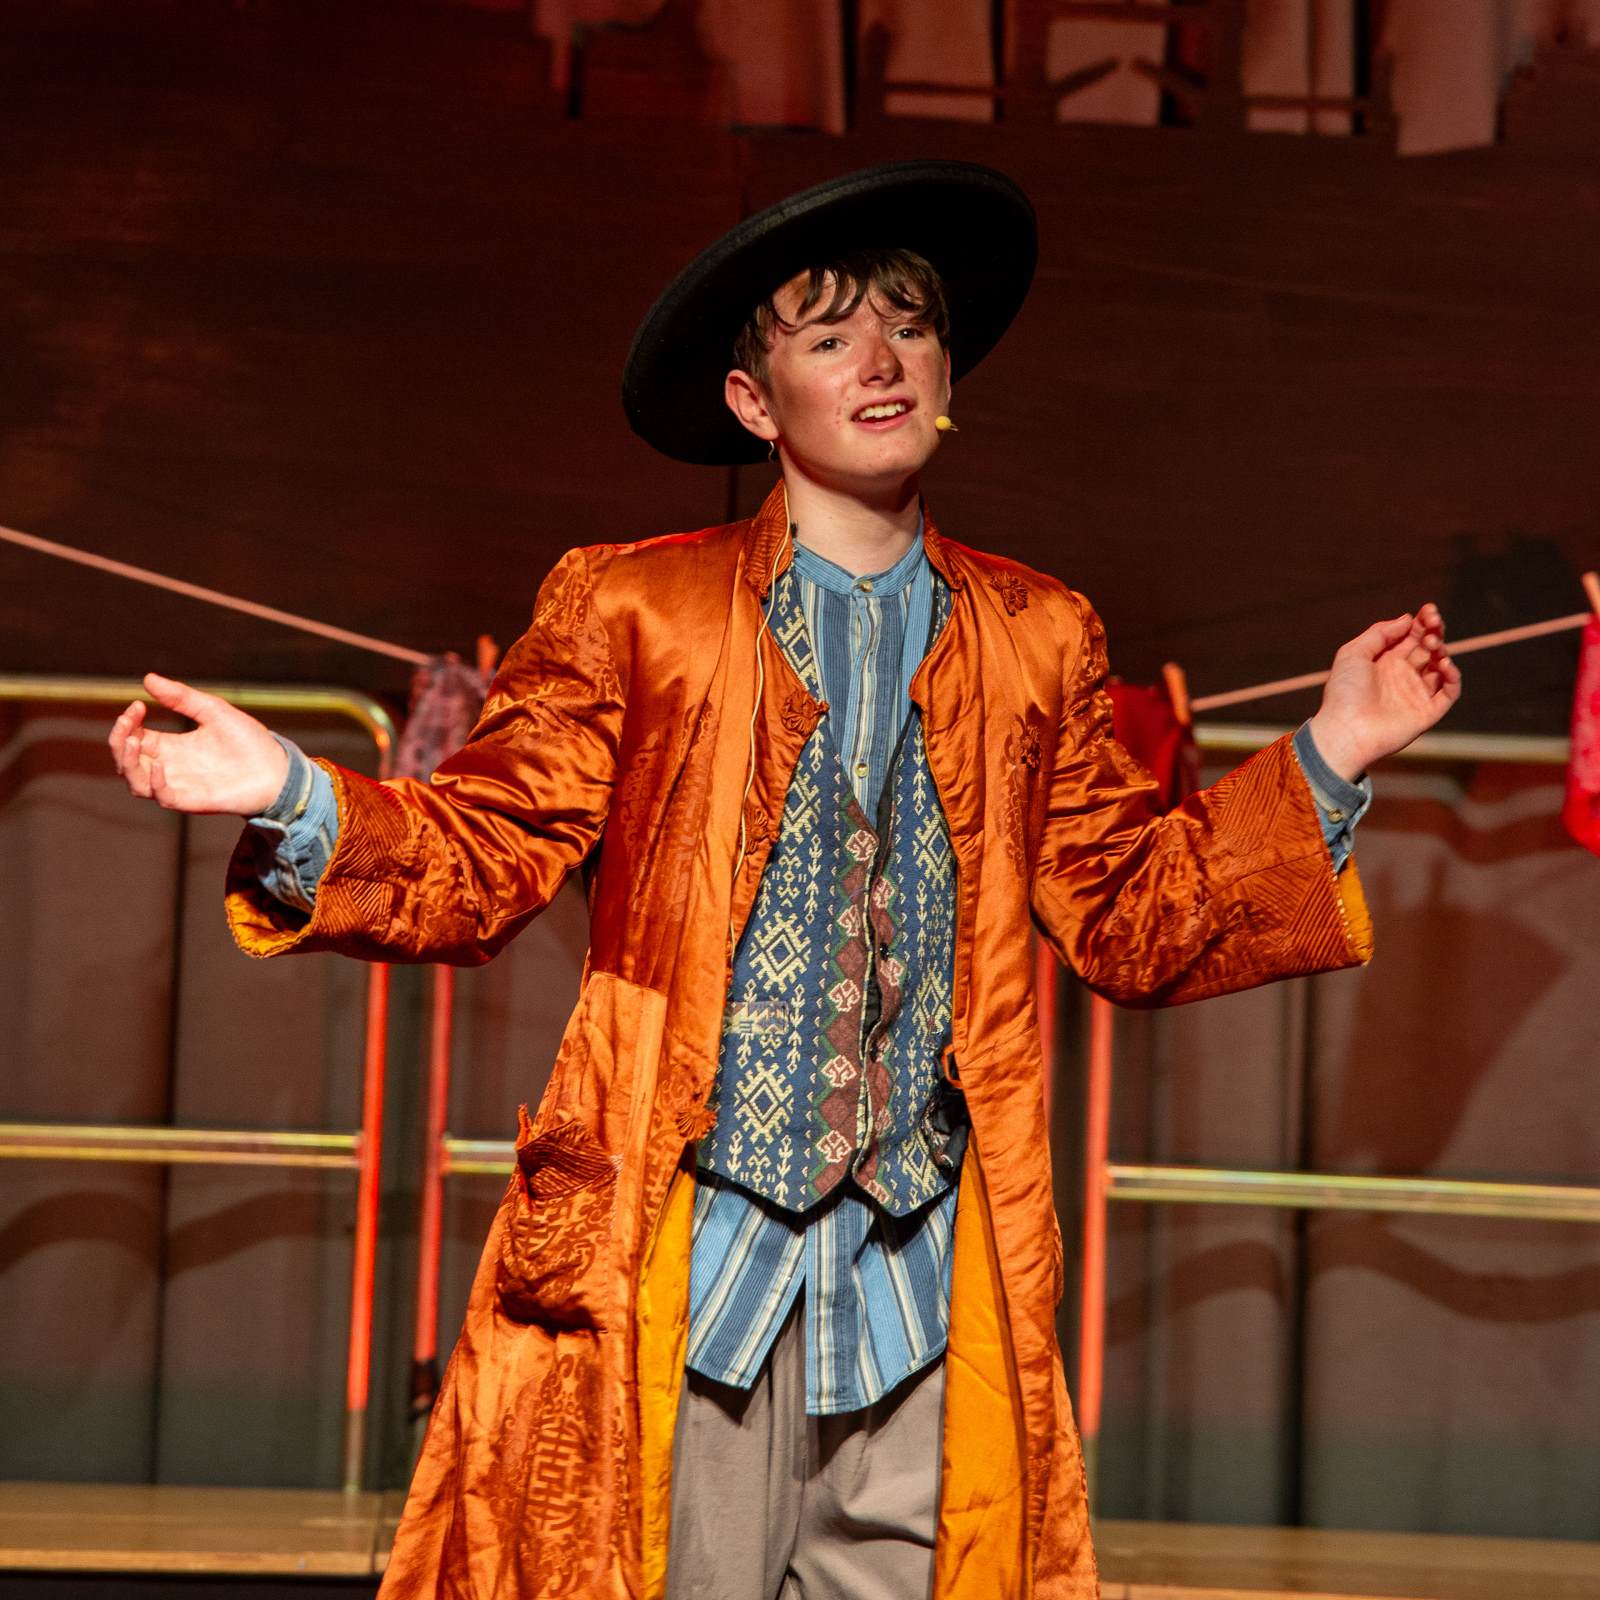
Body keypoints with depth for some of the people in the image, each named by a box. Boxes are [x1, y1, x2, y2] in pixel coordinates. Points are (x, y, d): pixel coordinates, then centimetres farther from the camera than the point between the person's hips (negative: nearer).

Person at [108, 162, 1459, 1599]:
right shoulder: (629, 608, 6)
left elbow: (1132, 924, 14)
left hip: (928, 1281, 2)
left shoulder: (1038, 640, 13)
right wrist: (294, 801, -14)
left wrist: (1328, 761, 7)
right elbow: (483, 861, 3)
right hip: (684, 1267, -2)